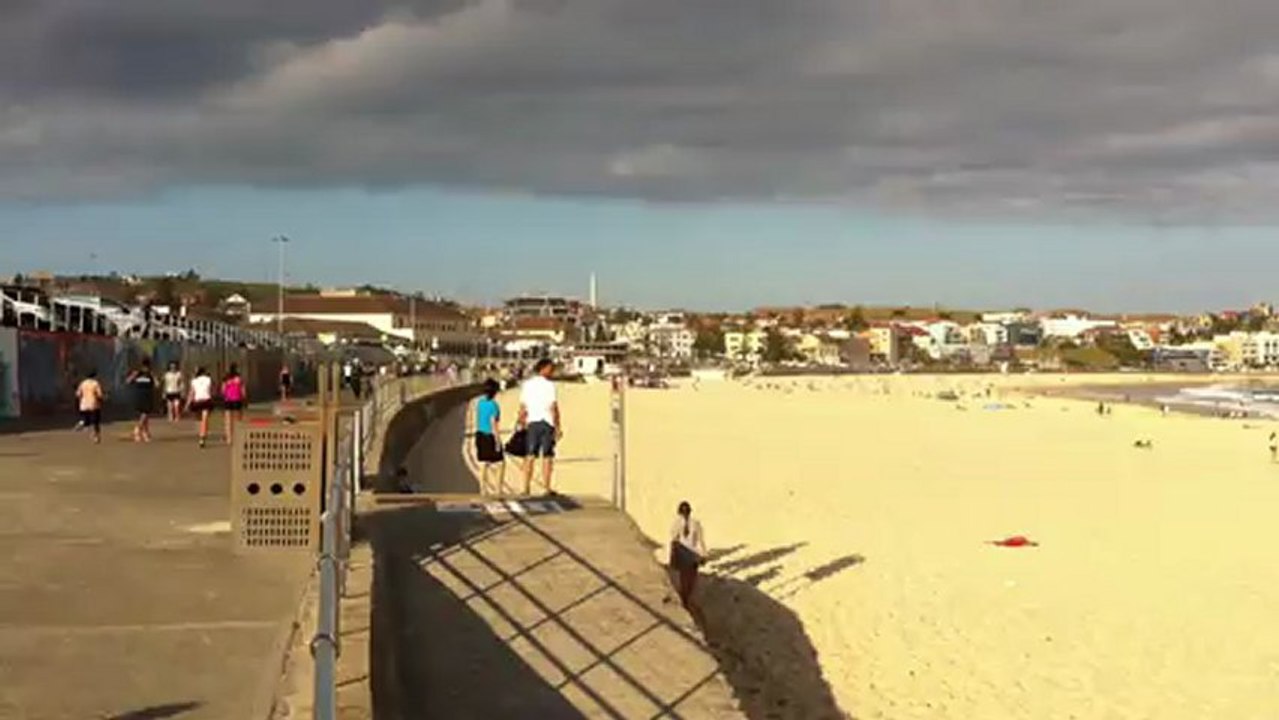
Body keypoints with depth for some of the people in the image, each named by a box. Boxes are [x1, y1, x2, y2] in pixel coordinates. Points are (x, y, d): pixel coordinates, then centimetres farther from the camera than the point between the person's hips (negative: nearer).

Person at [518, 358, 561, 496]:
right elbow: (554, 408, -10)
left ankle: (526, 487, 2)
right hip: (547, 422, -4)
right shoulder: (549, 385, -8)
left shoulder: (527, 385, 7)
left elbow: (522, 408, 7)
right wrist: (558, 427, -6)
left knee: (530, 456, 6)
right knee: (547, 456, 2)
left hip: (532, 422, 4)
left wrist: (522, 425, 14)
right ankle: (546, 487, 2)